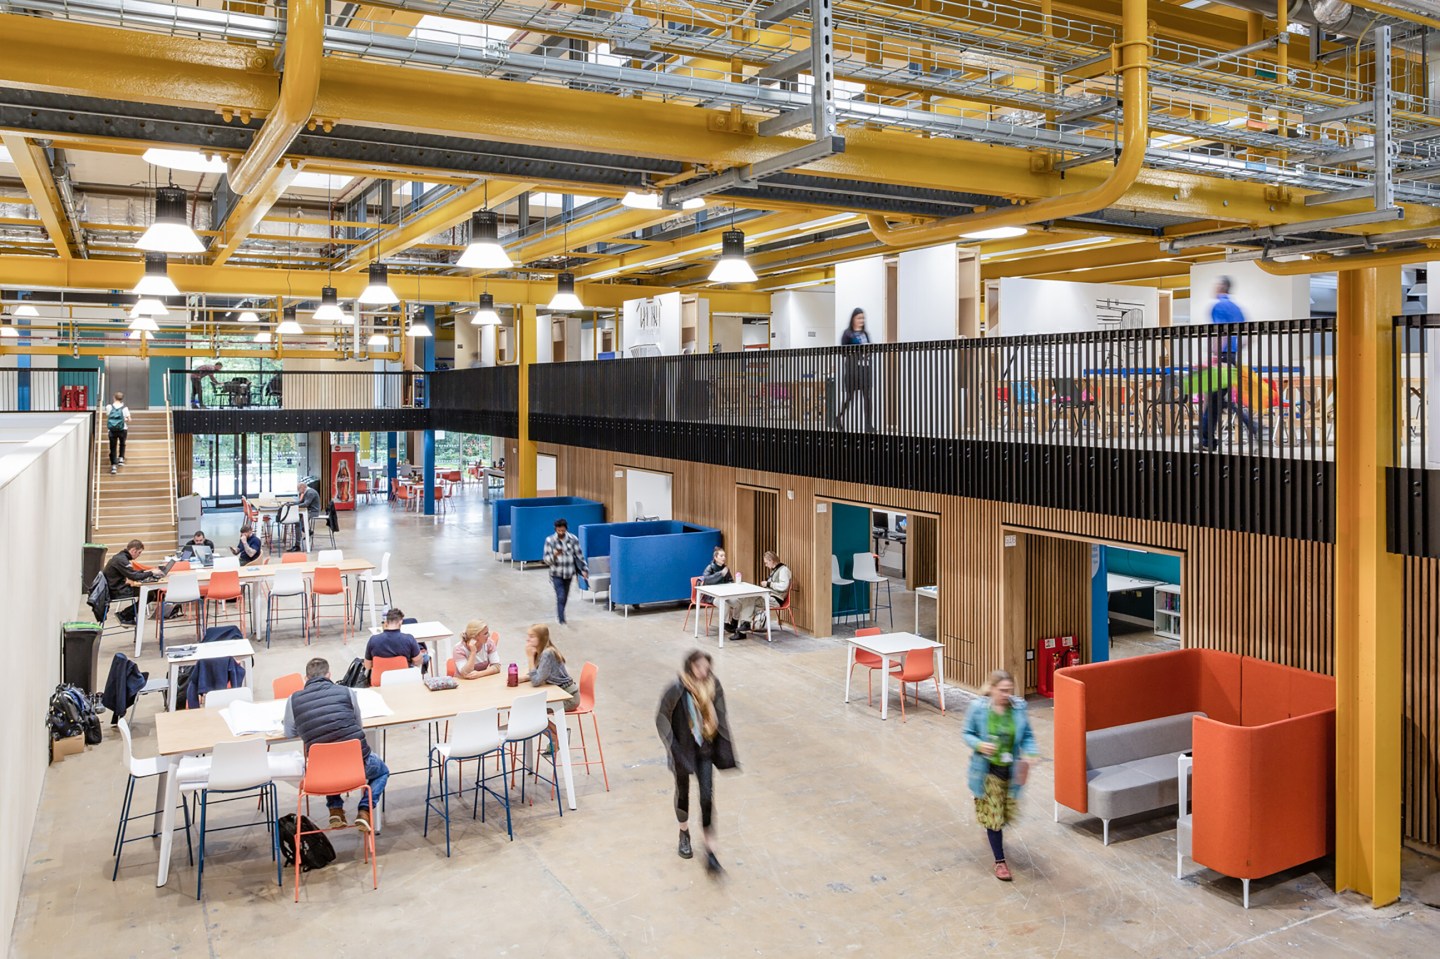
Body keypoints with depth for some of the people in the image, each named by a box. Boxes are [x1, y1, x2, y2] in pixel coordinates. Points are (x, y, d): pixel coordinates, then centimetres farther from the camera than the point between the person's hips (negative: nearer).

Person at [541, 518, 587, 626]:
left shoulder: (573, 539, -7)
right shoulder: (550, 540, -11)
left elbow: (579, 555, 1)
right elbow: (546, 559, -9)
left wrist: (584, 569, -2)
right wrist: (554, 555, -29)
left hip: (569, 573, 3)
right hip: (556, 573, -3)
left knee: (565, 597, 17)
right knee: (561, 597, -10)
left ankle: (559, 613, 40)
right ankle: (562, 620, -2)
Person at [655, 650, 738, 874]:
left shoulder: (713, 687, -9)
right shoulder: (677, 689, -21)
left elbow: (721, 717, 3)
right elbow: (662, 718, -12)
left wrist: (725, 747, 2)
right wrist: (672, 747, -17)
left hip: (705, 749, 2)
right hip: (683, 749, -2)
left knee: (707, 796, -4)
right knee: (683, 792, 18)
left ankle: (710, 849, 1)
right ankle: (684, 833, 44)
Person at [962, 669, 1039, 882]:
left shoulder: (1018, 707, -11)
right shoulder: (978, 708, -17)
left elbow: (1027, 735, 0)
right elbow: (967, 734, -5)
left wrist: (1029, 754, -19)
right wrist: (979, 745, -25)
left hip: (1011, 769, 3)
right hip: (988, 769, -3)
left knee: (1008, 812, 17)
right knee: (994, 815, 3)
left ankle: (992, 827, 53)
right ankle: (1000, 861, 18)